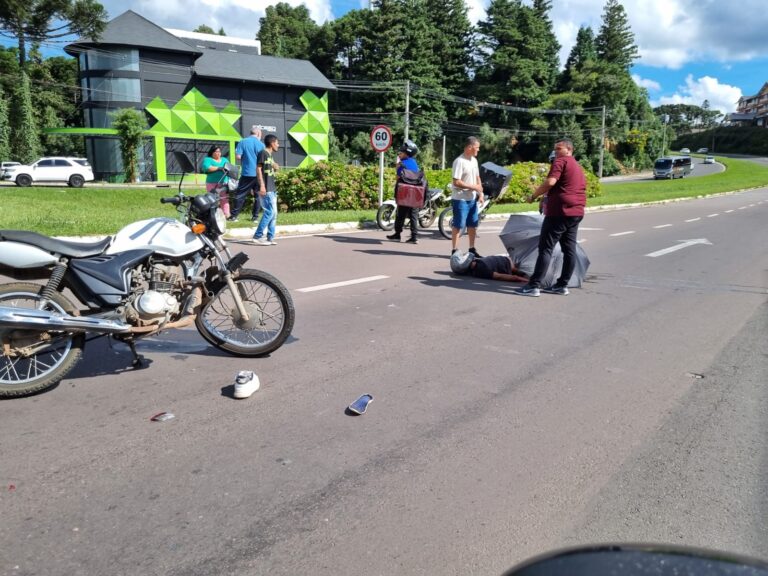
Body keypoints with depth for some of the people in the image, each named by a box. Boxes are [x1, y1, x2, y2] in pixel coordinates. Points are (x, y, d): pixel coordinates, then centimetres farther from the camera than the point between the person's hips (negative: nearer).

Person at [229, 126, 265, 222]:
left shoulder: (243, 142, -1)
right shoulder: (261, 144, 1)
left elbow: (238, 156, -7)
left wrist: (244, 160, 12)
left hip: (247, 173, -1)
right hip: (259, 174, 1)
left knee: (240, 195, 3)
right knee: (258, 195, 11)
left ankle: (233, 216, 0)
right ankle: (255, 216, 12)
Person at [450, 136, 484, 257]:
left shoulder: (474, 160, 11)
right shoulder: (459, 161, -15)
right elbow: (456, 182, -20)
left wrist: (480, 193, 8)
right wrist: (473, 187, -16)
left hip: (473, 199, 8)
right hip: (460, 199, -8)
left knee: (473, 224, 14)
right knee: (458, 225, -3)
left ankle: (472, 249, 25)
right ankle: (454, 250, 4)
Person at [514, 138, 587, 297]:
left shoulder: (561, 161, -5)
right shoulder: (578, 167, 23)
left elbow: (550, 182, -20)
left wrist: (533, 196, -10)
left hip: (560, 212, -9)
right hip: (576, 213, 9)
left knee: (546, 248, -9)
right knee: (569, 250, 8)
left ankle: (534, 286, -11)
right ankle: (562, 285, 12)